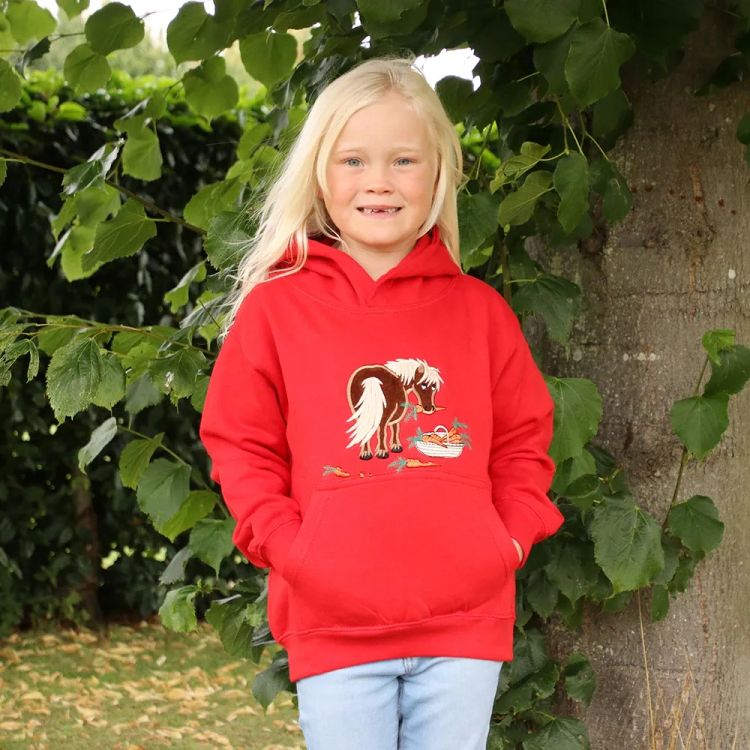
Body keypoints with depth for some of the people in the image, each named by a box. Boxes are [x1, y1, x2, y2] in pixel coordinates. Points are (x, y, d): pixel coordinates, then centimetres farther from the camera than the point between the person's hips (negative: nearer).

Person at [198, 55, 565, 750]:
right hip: (333, 624, -1)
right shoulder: (274, 307, 3)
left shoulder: (478, 308, 9)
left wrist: (511, 536, 2)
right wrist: (286, 547, -6)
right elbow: (239, 445, 6)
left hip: (465, 619, 2)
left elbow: (523, 437, 16)